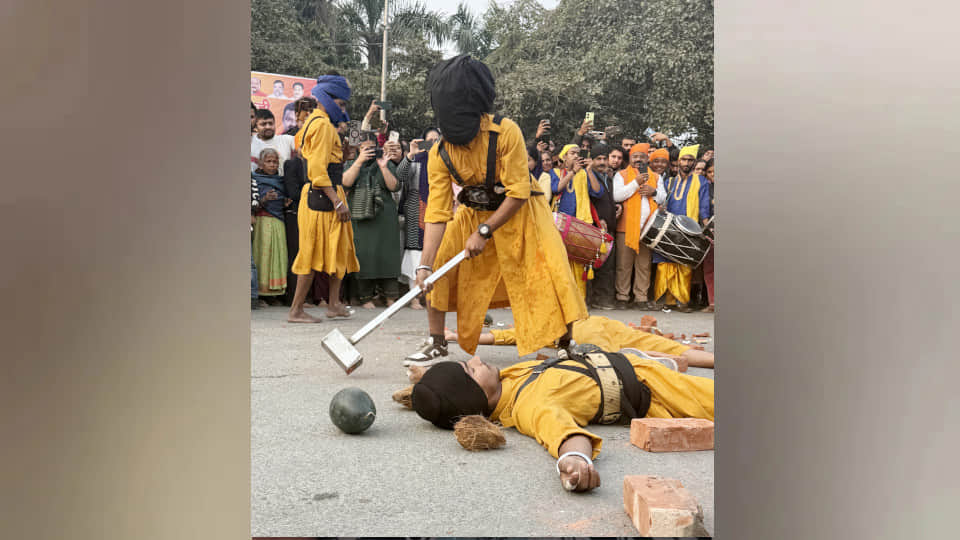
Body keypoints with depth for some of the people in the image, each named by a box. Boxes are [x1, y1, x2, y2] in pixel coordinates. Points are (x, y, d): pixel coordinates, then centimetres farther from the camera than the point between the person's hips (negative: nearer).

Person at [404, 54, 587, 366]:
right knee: (435, 271, -8)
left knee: (549, 272, -16)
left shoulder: (505, 132, -27)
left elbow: (518, 193, -25)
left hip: (519, 213, -3)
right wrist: (425, 264, -26)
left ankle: (566, 345, 3)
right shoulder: (439, 154, -16)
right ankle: (437, 344, 9)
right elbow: (436, 213, -17)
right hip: (473, 214, 4)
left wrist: (484, 232, -27)